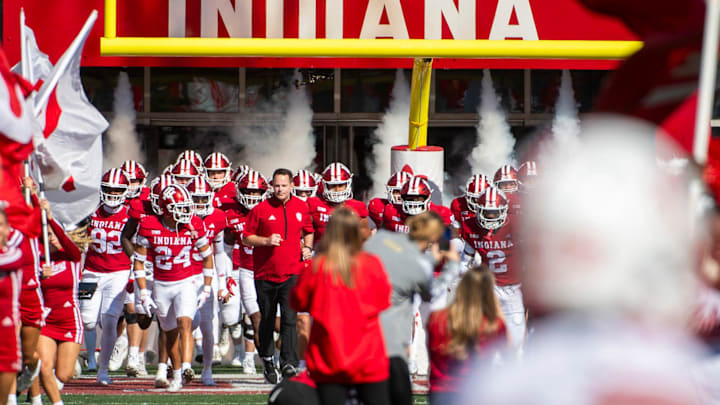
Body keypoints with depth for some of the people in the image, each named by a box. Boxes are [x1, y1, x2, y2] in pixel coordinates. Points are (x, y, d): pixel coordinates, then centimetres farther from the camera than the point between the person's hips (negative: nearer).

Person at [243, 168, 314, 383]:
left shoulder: (301, 208, 6)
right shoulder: (261, 209, -4)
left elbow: (308, 230, 24)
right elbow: (246, 237, 1)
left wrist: (307, 247, 5)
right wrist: (266, 241, -15)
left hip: (291, 272, 0)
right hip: (265, 273, 0)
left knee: (289, 319, -12)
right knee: (267, 321, 11)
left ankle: (289, 363, -15)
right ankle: (267, 359, 30)